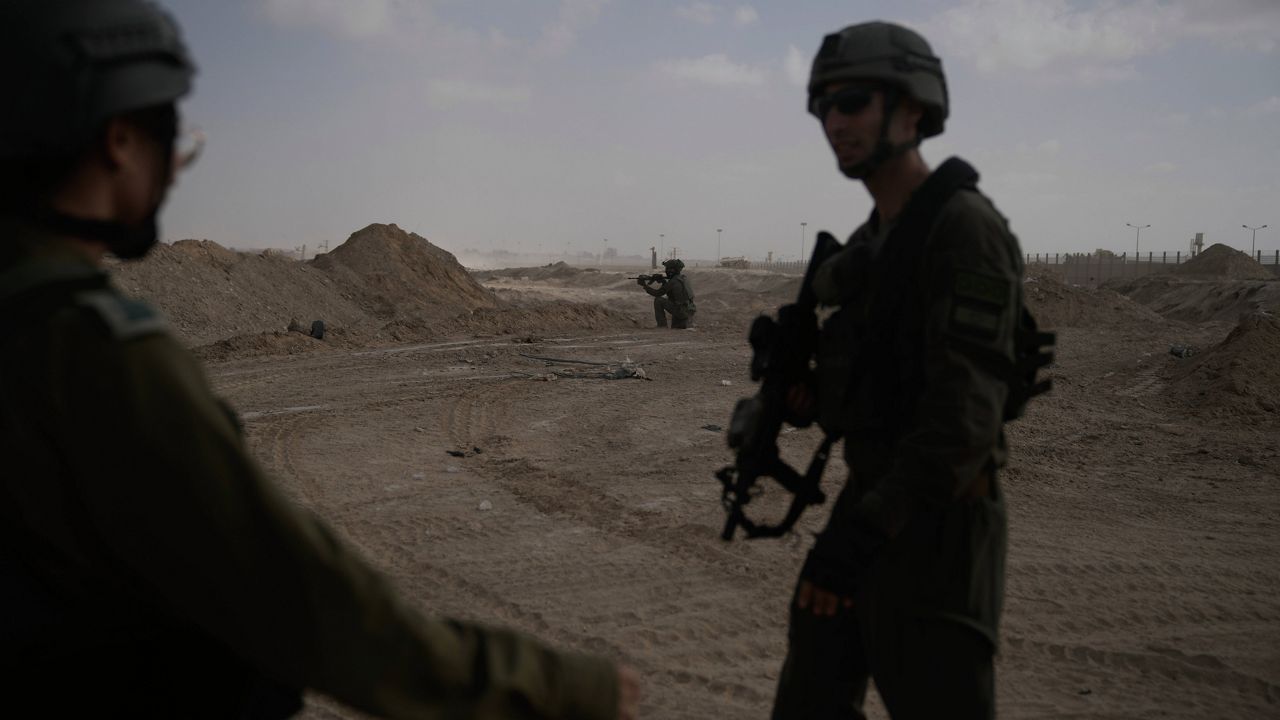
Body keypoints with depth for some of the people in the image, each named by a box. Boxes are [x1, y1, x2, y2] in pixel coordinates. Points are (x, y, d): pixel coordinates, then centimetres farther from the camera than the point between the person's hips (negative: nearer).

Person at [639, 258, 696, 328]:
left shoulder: (673, 282, -16)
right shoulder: (682, 278, 11)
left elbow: (657, 293, -8)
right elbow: (667, 289, 24)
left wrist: (644, 285, 0)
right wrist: (662, 281, 9)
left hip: (681, 311, -9)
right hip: (689, 312, 9)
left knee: (658, 300, -3)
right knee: (675, 328, 31)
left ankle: (662, 326, -1)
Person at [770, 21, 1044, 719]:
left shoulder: (965, 227, -17)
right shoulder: (871, 241, 13)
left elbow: (968, 408, -25)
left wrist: (862, 530, -29)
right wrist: (811, 393, 1)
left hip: (933, 523, -9)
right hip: (870, 501, 9)